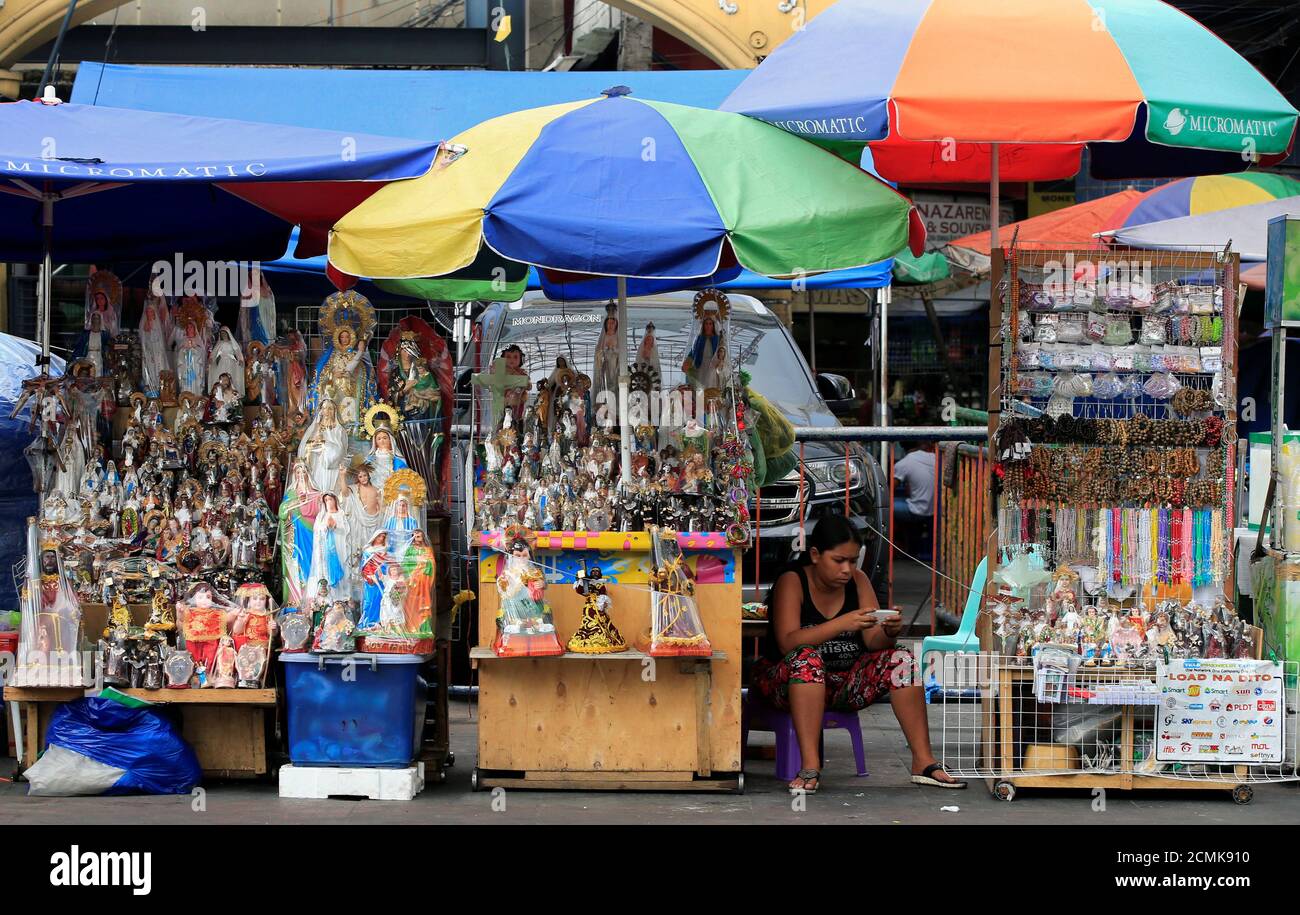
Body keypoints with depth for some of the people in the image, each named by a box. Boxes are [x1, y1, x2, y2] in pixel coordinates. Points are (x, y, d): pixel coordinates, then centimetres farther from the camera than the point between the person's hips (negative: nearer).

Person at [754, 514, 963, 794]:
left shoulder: (858, 581, 3)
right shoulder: (792, 582, -13)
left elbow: (873, 642, -3)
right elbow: (787, 643, -28)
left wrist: (889, 632, -27)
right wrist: (841, 624, -38)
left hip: (844, 682, 5)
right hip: (787, 683, -5)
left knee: (900, 659, -14)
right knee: (807, 658, -36)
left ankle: (924, 762, -16)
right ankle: (810, 767, -41)